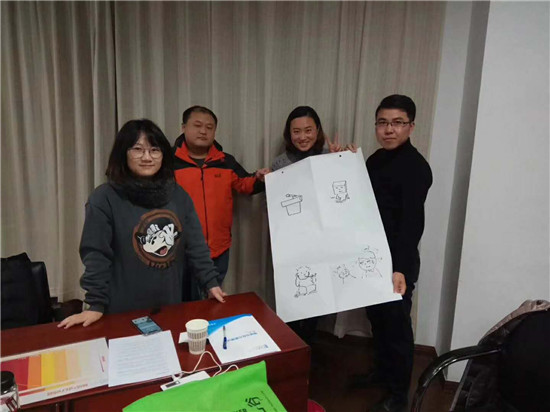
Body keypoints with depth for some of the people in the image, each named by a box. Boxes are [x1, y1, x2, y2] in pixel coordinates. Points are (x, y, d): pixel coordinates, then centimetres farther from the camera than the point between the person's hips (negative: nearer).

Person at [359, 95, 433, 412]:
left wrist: (400, 268, -34)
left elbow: (412, 223, -25)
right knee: (377, 318, 21)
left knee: (397, 325, 7)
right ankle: (383, 371, 42)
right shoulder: (376, 159, 7)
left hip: (398, 261, -8)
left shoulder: (416, 168, -18)